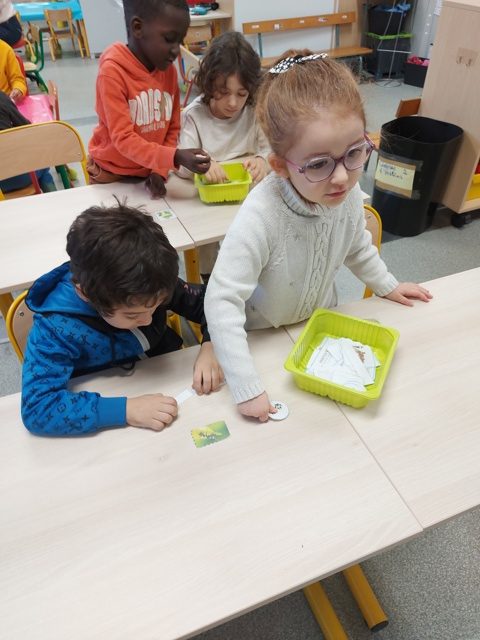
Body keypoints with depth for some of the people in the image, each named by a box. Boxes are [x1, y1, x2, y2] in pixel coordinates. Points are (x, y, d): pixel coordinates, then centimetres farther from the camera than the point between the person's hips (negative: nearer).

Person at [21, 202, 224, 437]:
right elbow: (36, 407, -31)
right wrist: (125, 409, -39)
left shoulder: (150, 288, -15)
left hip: (173, 386, 4)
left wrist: (211, 346, -24)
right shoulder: (57, 325, -25)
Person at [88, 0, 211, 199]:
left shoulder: (169, 71, -3)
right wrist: (175, 157, -36)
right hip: (112, 175, -4)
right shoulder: (112, 72, -21)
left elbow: (172, 129, 2)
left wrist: (160, 170, -12)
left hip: (149, 173, 5)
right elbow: (123, 139, -26)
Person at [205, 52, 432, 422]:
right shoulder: (261, 216, -39)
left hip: (322, 319, 5)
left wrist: (387, 285, 11)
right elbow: (222, 301, -37)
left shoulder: (349, 194, -19)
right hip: (262, 337, -4)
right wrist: (247, 389, -36)